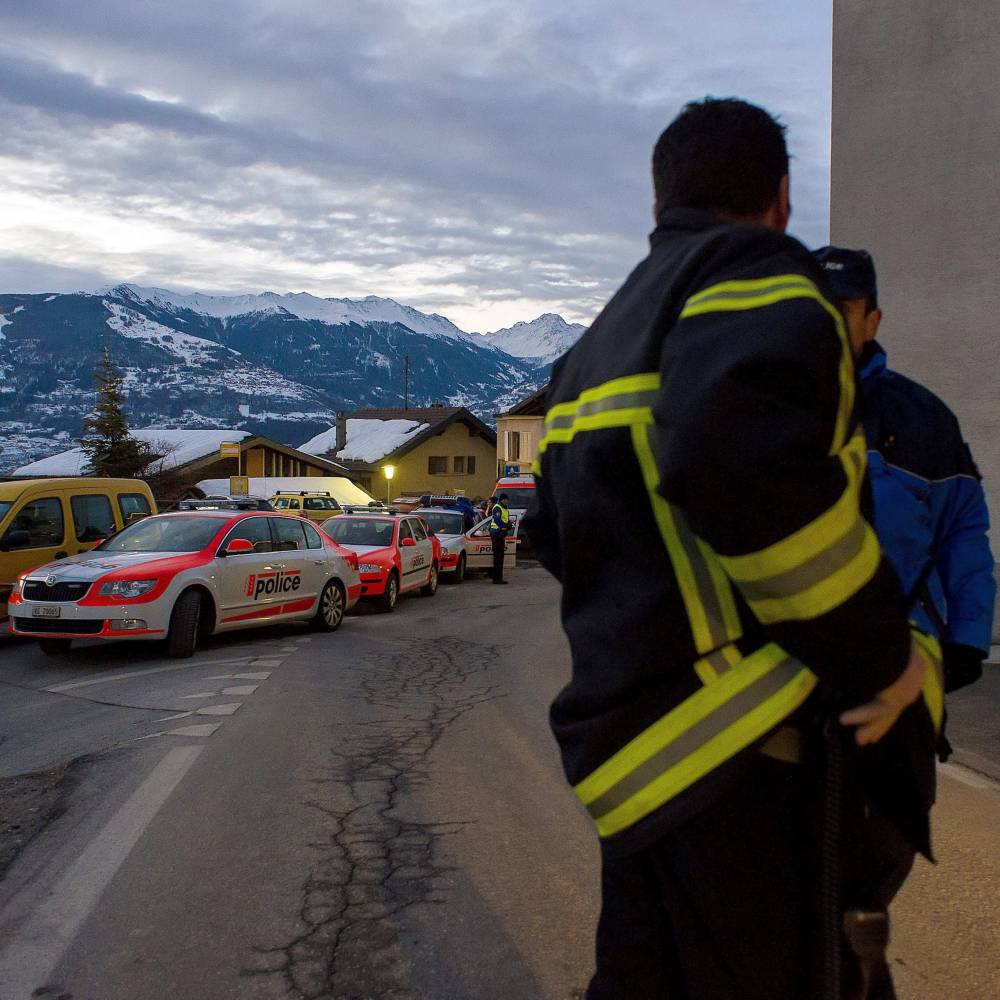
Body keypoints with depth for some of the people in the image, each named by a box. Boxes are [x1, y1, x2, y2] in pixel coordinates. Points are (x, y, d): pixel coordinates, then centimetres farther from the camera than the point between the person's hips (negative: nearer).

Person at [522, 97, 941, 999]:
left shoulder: (597, 345, 21)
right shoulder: (759, 270, -7)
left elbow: (556, 532, 26)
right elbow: (734, 449, -28)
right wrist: (881, 650, -18)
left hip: (647, 743, 9)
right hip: (743, 749, -9)